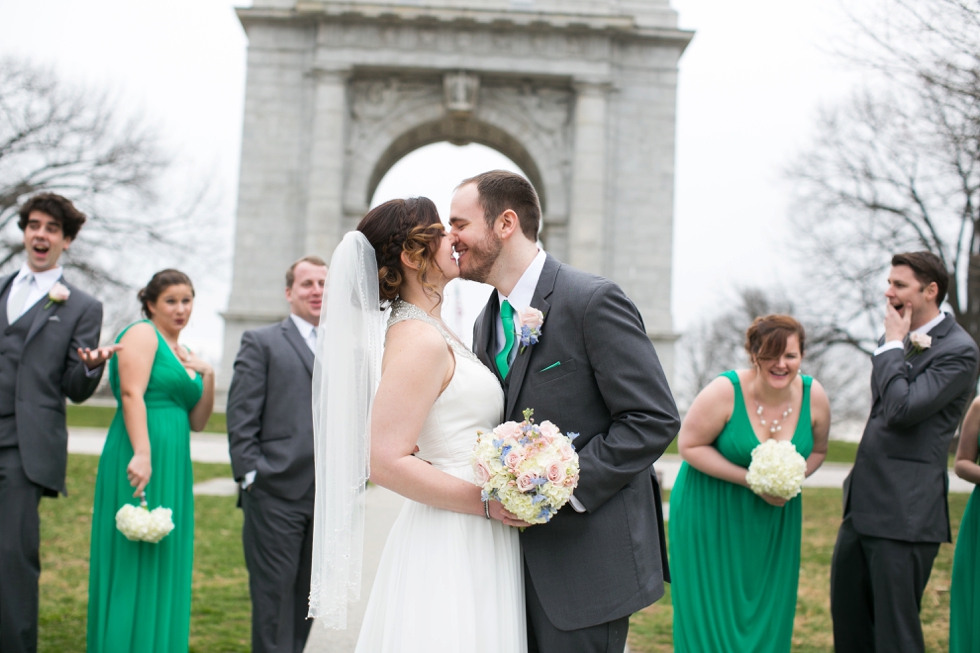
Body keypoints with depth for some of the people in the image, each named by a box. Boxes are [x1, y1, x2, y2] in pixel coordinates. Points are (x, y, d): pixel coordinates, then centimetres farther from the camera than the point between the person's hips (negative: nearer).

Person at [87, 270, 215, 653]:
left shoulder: (184, 354, 20)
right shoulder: (142, 334, -4)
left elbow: (197, 422, 18)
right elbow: (131, 394, -17)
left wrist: (208, 377, 4)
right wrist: (142, 454, -26)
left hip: (173, 465, 9)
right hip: (140, 458, -9)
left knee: (165, 561, 11)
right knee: (132, 559, -4)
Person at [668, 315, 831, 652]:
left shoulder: (814, 396, -8)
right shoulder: (724, 391, -22)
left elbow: (817, 450, 8)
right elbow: (689, 445, -16)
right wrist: (749, 479, -22)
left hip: (774, 516, 4)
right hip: (711, 510, -4)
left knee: (768, 607, 10)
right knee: (714, 608, 2)